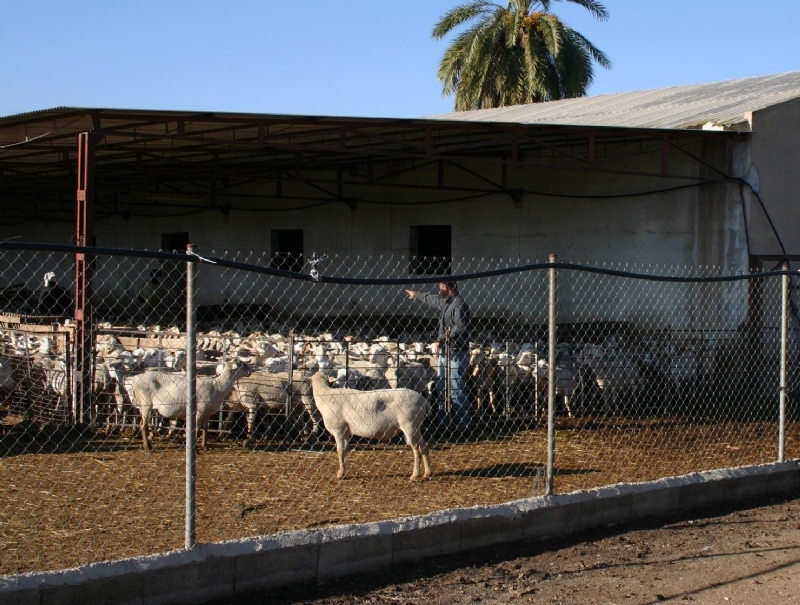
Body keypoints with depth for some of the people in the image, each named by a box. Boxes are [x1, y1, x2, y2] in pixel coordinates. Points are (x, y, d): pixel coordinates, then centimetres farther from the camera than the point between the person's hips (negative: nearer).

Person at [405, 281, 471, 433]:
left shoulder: (458, 304, -14)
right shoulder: (446, 302, 16)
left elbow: (461, 328, -24)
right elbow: (432, 299, 37)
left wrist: (442, 339, -20)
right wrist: (416, 295, 52)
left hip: (456, 354, -10)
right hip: (446, 352, 10)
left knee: (456, 390, -11)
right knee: (443, 390, 13)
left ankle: (464, 426, -10)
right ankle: (443, 423, 19)